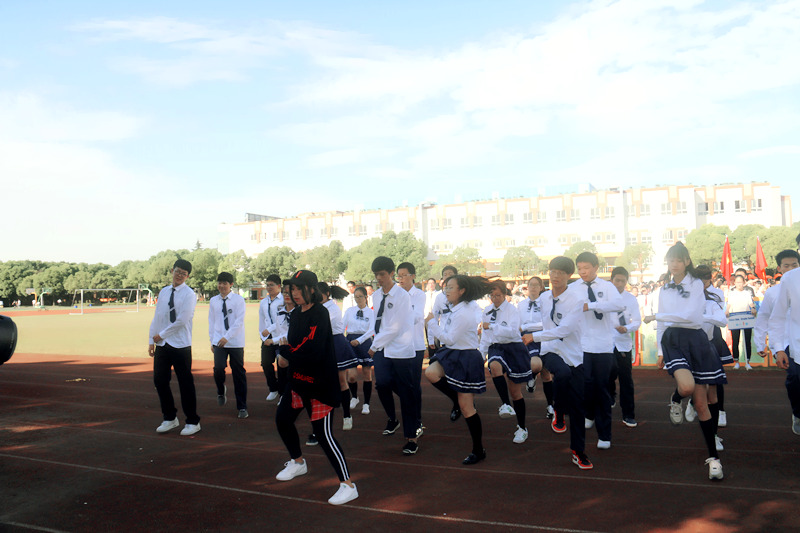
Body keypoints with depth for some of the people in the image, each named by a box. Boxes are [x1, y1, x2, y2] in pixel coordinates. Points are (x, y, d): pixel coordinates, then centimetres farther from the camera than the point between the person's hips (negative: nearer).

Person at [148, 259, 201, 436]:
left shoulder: (189, 294, -8)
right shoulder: (164, 292, 11)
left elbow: (182, 320, -15)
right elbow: (157, 317, 13)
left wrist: (161, 335, -9)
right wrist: (152, 340, 7)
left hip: (180, 346, -6)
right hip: (162, 345, 6)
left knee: (185, 384, 0)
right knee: (160, 381, 10)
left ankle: (192, 422, 13)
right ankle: (170, 418, 27)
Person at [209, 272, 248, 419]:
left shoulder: (239, 300, -3)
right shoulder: (213, 301, 8)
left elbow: (239, 321, -10)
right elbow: (211, 322, 14)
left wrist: (227, 337, -18)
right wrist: (212, 341, 8)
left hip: (236, 342, -2)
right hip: (219, 342, 2)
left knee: (239, 374, 1)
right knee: (218, 368, -18)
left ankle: (242, 407, 11)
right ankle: (221, 391, 16)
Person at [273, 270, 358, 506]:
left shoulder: (319, 314, -18)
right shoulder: (295, 314, 9)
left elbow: (313, 350, -27)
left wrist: (287, 356, -11)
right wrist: (287, 353, -9)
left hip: (320, 382, -9)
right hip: (298, 379, 9)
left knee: (323, 433, -11)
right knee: (283, 418, 20)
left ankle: (347, 485, -4)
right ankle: (298, 463, 44)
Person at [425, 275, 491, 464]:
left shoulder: (463, 313, -23)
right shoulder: (451, 308, 6)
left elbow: (449, 339, -21)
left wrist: (432, 322, -14)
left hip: (466, 358, -8)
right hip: (451, 353, 8)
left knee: (466, 407, -2)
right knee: (431, 372, -21)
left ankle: (478, 450, 13)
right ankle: (457, 401, 6)